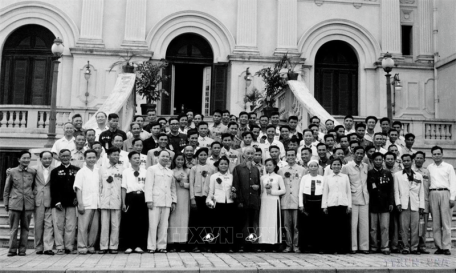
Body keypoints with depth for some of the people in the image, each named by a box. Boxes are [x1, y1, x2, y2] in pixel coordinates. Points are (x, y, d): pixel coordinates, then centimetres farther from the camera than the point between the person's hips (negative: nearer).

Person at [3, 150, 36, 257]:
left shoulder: (33, 172, 4)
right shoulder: (12, 171, 3)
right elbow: (6, 189, 8)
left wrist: (32, 197, 8)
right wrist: (6, 203, 6)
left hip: (28, 204, 1)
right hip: (14, 203, -1)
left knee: (25, 228, 5)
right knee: (13, 228, 2)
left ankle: (22, 249, 12)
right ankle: (12, 249, 10)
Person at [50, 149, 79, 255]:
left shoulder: (76, 170, 9)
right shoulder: (55, 171, 7)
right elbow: (53, 188, 1)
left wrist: (77, 197, -4)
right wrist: (56, 201, -8)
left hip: (71, 202, 0)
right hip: (58, 203, 0)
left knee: (71, 226, 0)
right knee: (58, 226, 1)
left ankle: (69, 247, 8)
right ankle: (60, 248, 7)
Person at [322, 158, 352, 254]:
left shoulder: (345, 177, 11)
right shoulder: (327, 178, 11)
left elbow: (348, 192, 11)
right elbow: (325, 192, 9)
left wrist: (349, 205, 3)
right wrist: (324, 206, 2)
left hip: (343, 204, 0)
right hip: (331, 205, 0)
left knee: (344, 227, -2)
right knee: (332, 227, -1)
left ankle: (342, 248, 5)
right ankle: (333, 249, 5)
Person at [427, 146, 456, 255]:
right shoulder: (429, 167, 14)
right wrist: (427, 197, 0)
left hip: (445, 193, -2)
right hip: (433, 194, 2)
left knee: (446, 222, -5)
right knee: (435, 222, 1)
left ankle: (446, 247, -4)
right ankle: (438, 246, 4)